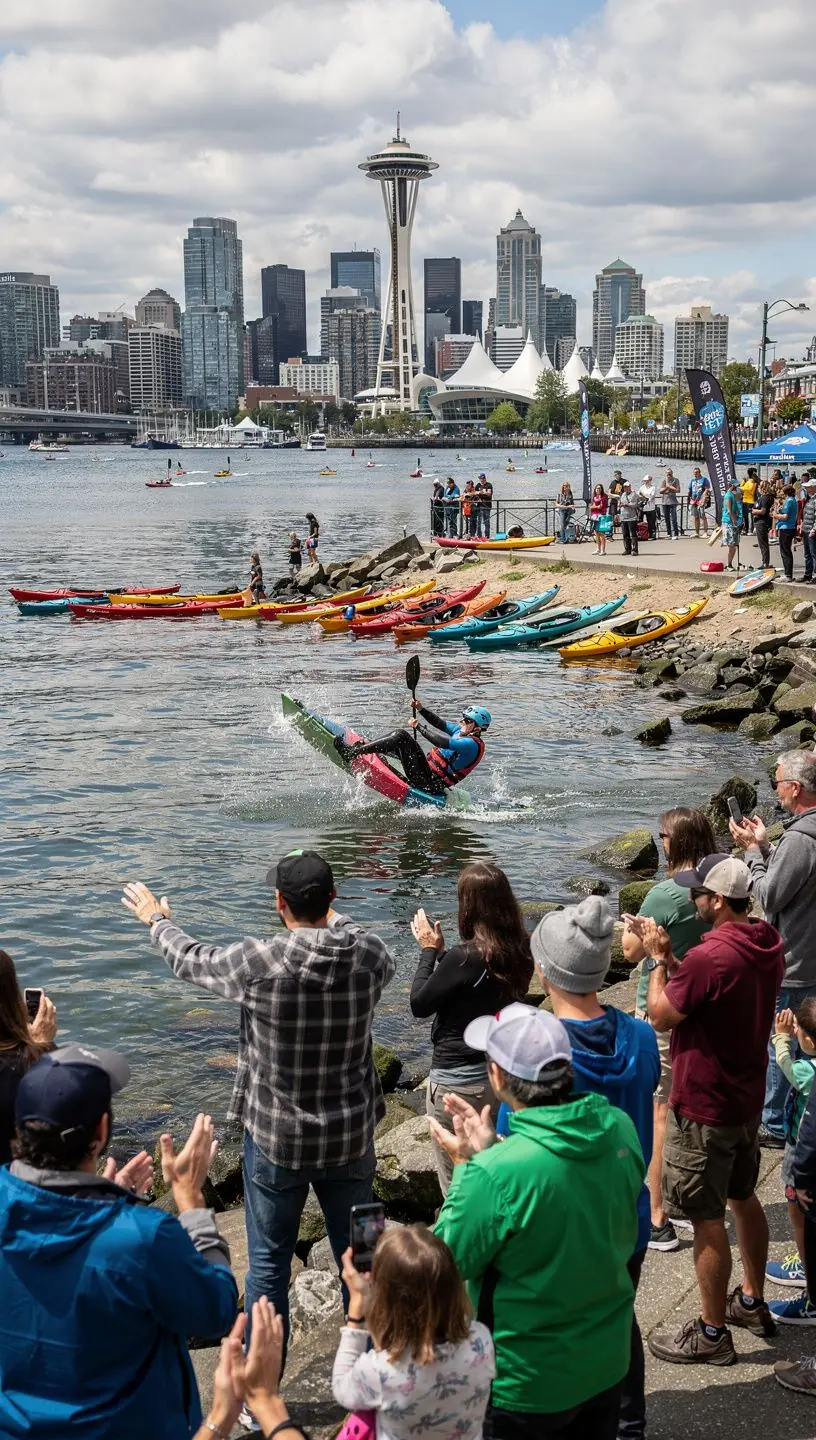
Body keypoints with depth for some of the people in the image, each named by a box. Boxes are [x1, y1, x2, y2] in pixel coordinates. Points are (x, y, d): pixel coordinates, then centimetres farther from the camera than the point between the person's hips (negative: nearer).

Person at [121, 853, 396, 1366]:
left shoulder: (258, 961, -20)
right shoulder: (369, 954, -12)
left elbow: (191, 959, 0)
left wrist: (158, 920, 22)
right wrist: (332, 916, 32)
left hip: (275, 1138, -3)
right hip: (351, 1136, 3)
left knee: (269, 1261, 12)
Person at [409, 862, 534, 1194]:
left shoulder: (464, 958, -24)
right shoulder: (520, 952, -4)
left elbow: (419, 1005, -13)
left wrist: (429, 950, -3)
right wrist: (441, 953, 9)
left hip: (457, 1083, -7)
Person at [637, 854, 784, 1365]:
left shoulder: (710, 957, -29)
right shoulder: (768, 944, -1)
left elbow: (661, 1016, -16)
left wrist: (658, 960, -4)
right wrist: (671, 957, 5)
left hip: (704, 1108, -9)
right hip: (748, 1098, 9)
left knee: (707, 1217, 3)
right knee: (743, 1198, 24)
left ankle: (712, 1333, 15)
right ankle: (753, 1303, 40)